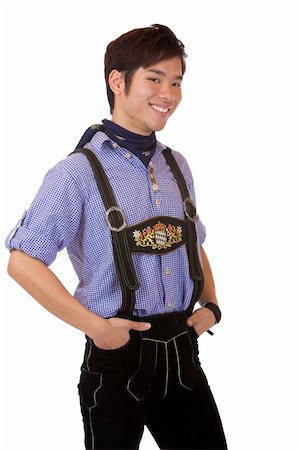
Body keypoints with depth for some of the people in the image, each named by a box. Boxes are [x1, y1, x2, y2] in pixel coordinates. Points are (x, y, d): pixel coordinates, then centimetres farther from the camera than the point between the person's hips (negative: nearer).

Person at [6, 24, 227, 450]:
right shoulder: (80, 172, -12)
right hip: (119, 354, -6)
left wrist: (211, 305, 6)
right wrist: (94, 326, -17)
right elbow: (23, 263, -14)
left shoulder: (177, 167, 8)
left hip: (181, 349, 6)